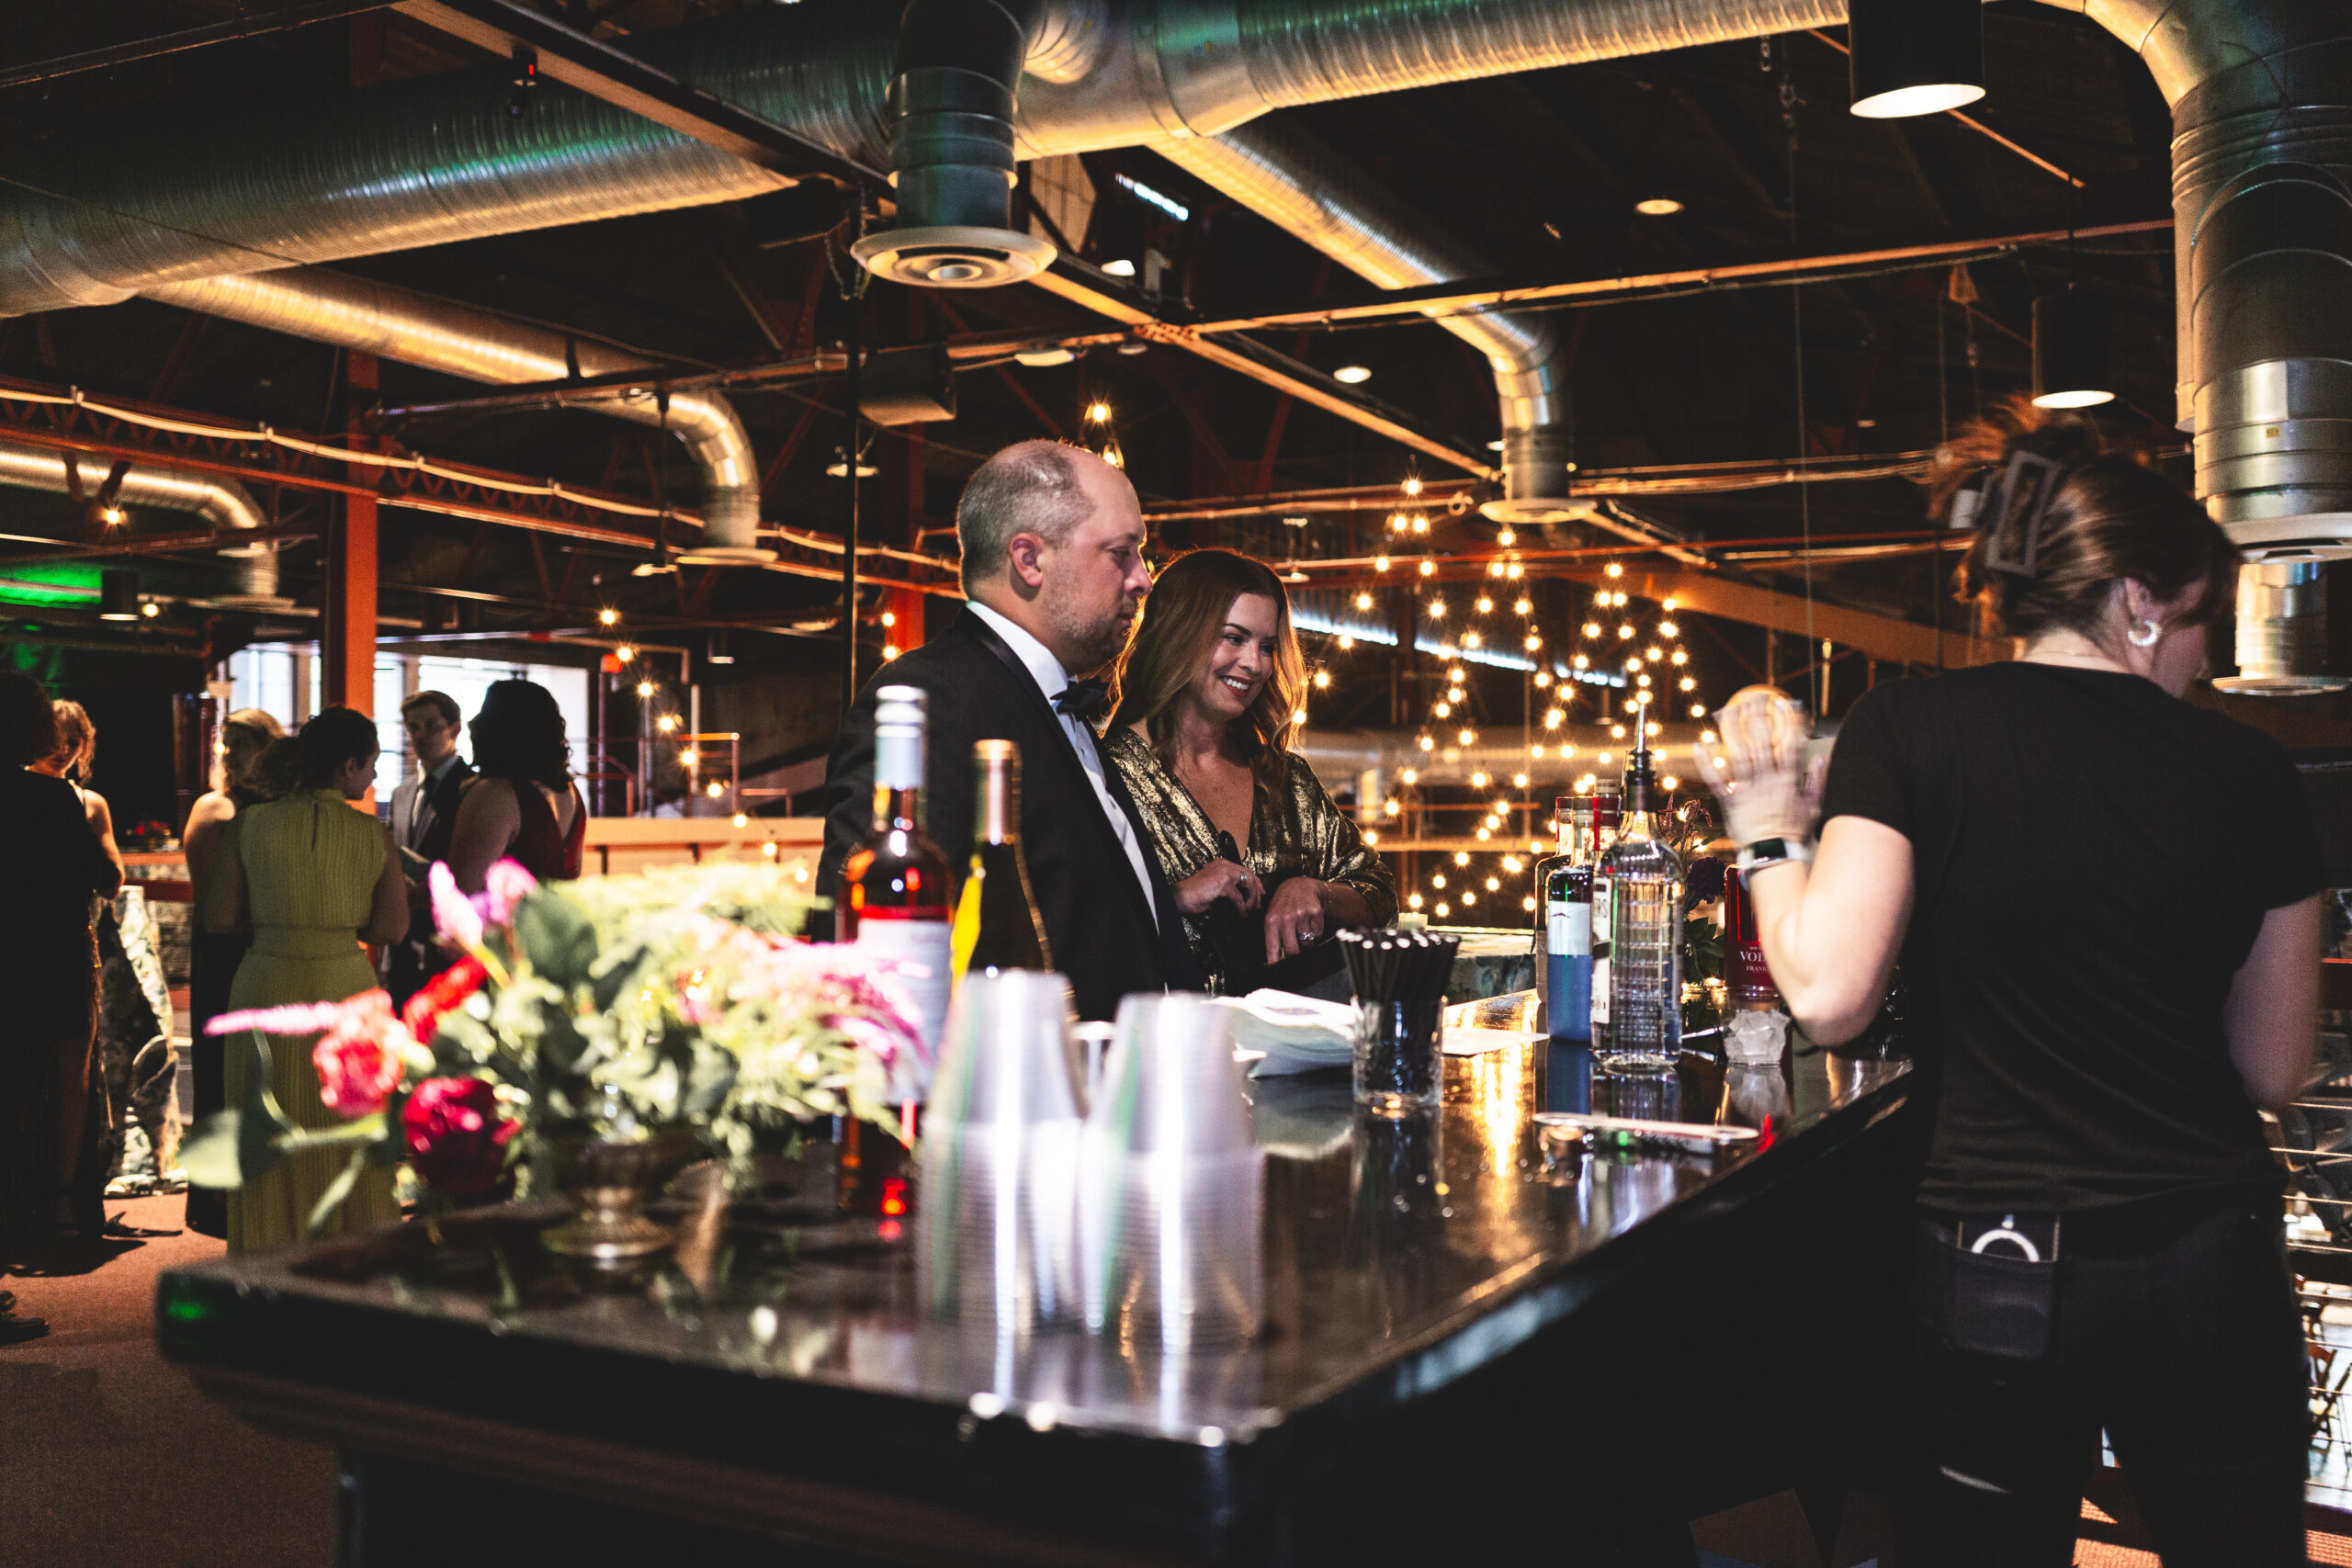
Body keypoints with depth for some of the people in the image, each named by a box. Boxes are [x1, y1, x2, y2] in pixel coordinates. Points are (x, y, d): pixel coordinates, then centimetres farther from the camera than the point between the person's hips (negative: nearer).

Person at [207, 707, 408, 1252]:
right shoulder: (375, 835, -6)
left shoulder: (251, 823, -3)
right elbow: (391, 928, -5)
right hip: (346, 990, -1)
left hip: (267, 987, 1)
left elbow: (223, 918, -1)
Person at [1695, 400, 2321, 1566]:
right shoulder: (2248, 772, 0)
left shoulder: (1911, 728, -8)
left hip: (1996, 1266, -2)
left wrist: (1767, 835, 0)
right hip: (2215, 1262, 2)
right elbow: (2274, 1071, 5)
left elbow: (1828, 997, -14)